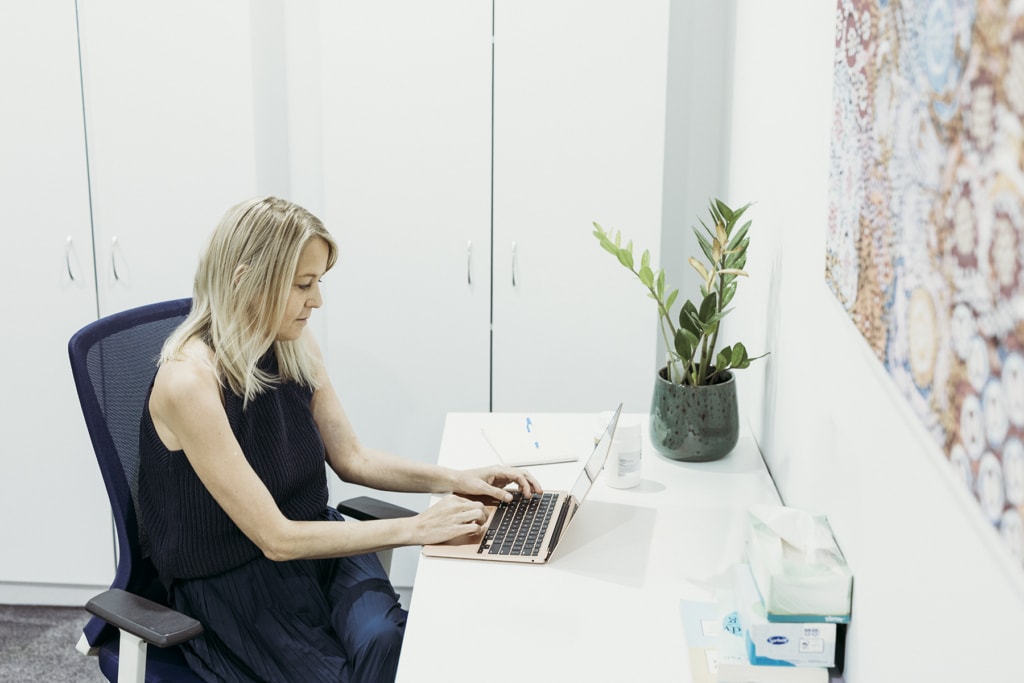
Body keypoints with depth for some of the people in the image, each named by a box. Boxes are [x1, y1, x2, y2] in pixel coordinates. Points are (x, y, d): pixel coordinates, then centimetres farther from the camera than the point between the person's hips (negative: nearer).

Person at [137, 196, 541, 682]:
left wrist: (456, 480, -1)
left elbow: (351, 458, 11)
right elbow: (275, 539, -22)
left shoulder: (295, 346, -1)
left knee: (387, 642, -24)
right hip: (232, 583, -5)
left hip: (312, 542, 5)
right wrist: (413, 529, -21)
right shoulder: (190, 380, -23)